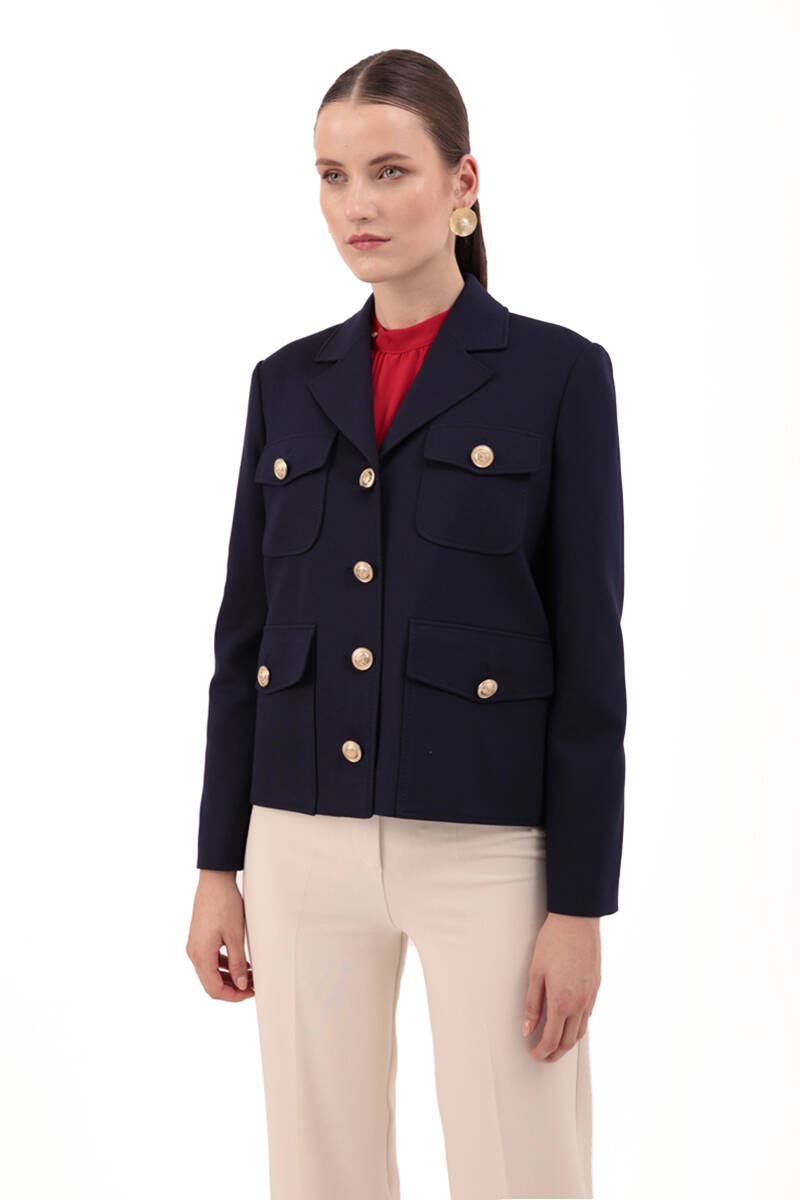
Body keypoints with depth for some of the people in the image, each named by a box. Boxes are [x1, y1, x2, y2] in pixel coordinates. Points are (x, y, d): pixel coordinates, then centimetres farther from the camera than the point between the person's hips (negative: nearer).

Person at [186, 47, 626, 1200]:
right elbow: (246, 630, 10)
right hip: (307, 844, 4)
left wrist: (581, 904, -9)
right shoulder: (289, 382, 8)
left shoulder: (559, 373, -4)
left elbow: (590, 655, -6)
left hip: (490, 847, -4)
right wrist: (218, 865, 8)